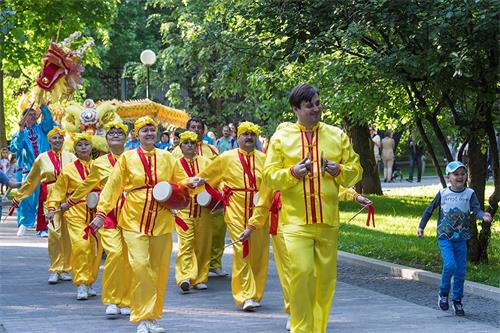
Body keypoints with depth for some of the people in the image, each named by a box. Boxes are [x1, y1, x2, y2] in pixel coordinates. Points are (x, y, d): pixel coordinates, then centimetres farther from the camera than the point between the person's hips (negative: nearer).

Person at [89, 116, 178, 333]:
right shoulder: (127, 158, 3)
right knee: (140, 266, -16)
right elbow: (113, 186, 0)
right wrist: (101, 212, -6)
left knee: (159, 270, 5)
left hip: (161, 221, 3)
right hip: (134, 220, -3)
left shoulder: (166, 158, 10)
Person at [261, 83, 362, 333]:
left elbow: (355, 171, 12)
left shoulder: (337, 136, 10)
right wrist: (293, 172, -15)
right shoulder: (281, 138, 5)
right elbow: (270, 176, 2)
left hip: (328, 221, 2)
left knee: (326, 277, 5)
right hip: (296, 221, -2)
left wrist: (339, 170, -9)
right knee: (302, 273, -12)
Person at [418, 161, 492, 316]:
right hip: (444, 237, -2)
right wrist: (421, 226, 7)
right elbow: (430, 210, 8)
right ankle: (443, 294, 4)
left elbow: (476, 209, -15)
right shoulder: (443, 194, -2)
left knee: (461, 270, 2)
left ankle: (457, 301, 17)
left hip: (461, 238, 2)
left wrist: (483, 216, -37)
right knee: (450, 265, -19)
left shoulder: (470, 194, -1)